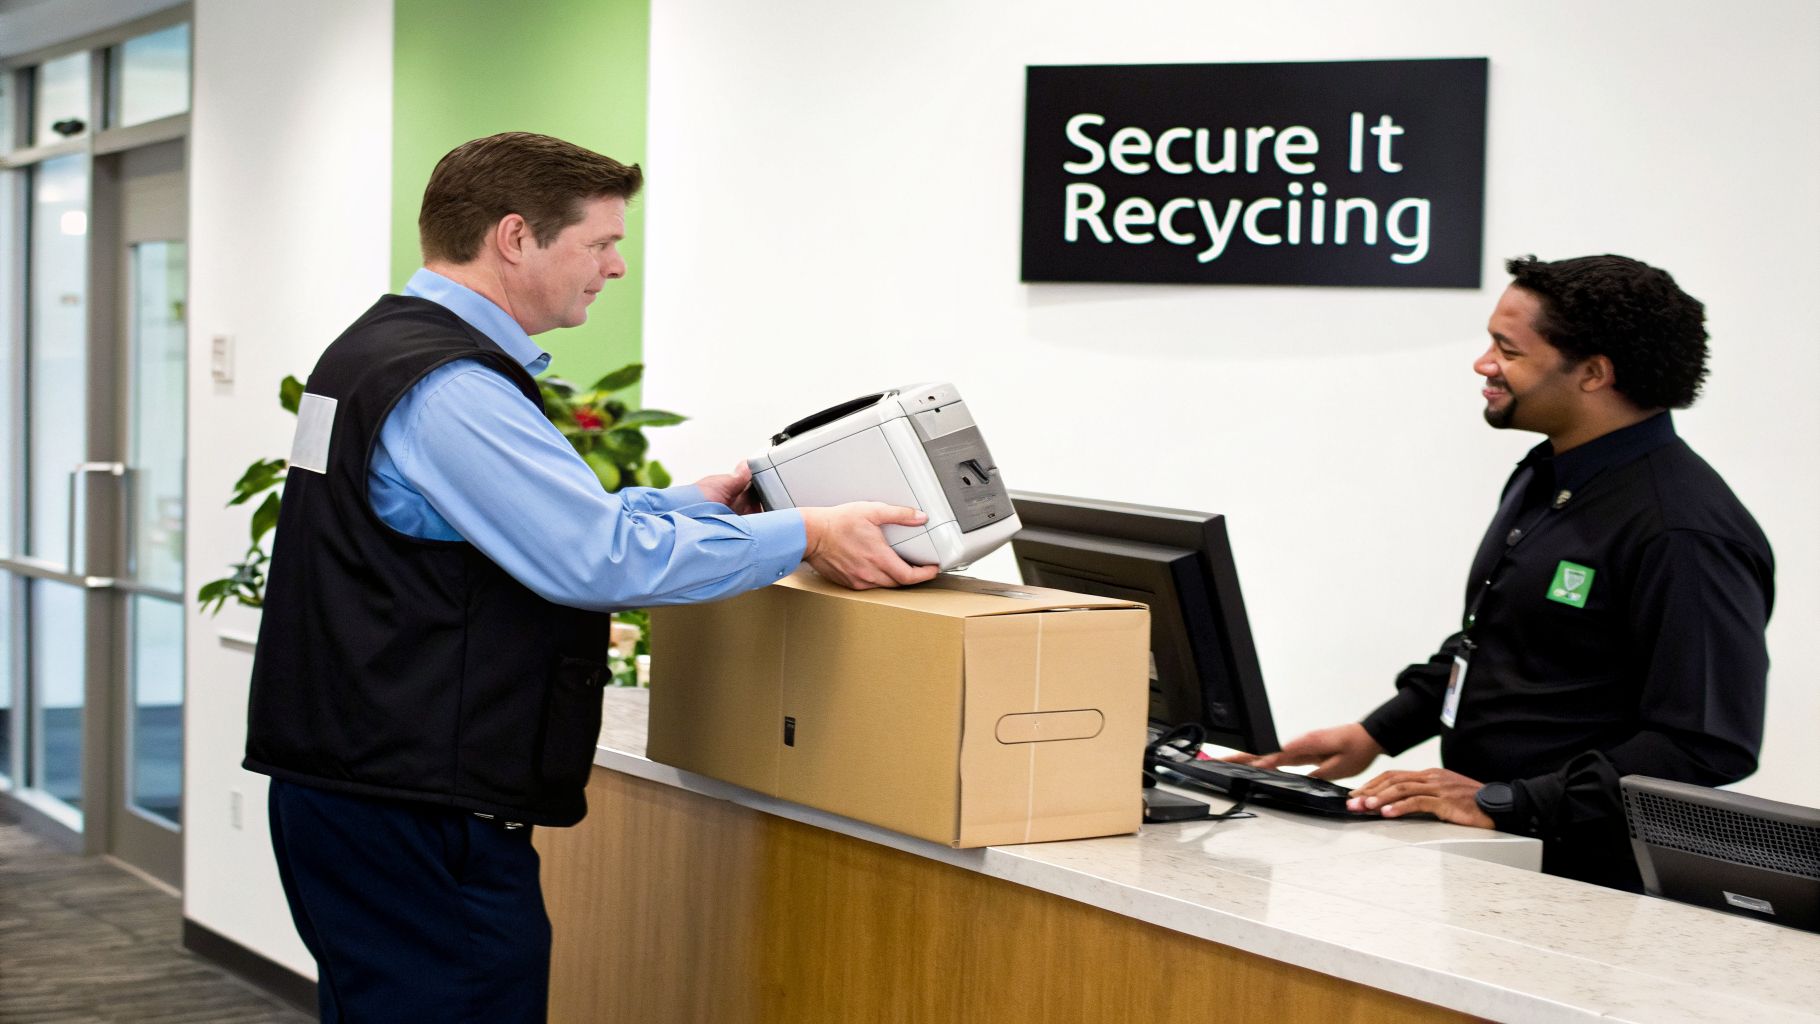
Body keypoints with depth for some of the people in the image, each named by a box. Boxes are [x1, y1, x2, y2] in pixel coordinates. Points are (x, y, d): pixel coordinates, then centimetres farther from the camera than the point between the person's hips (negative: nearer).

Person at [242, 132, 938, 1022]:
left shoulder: (381, 347, 15)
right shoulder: (448, 391, -20)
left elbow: (541, 518, 23)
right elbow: (599, 558, -25)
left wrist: (685, 504, 19)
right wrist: (804, 536, -18)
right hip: (415, 815, -11)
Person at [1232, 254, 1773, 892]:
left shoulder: (1682, 534, -17)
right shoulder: (1546, 476, 15)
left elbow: (1706, 748, -22)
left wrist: (1501, 804, -22)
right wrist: (1373, 736, 17)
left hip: (1583, 886, -8)